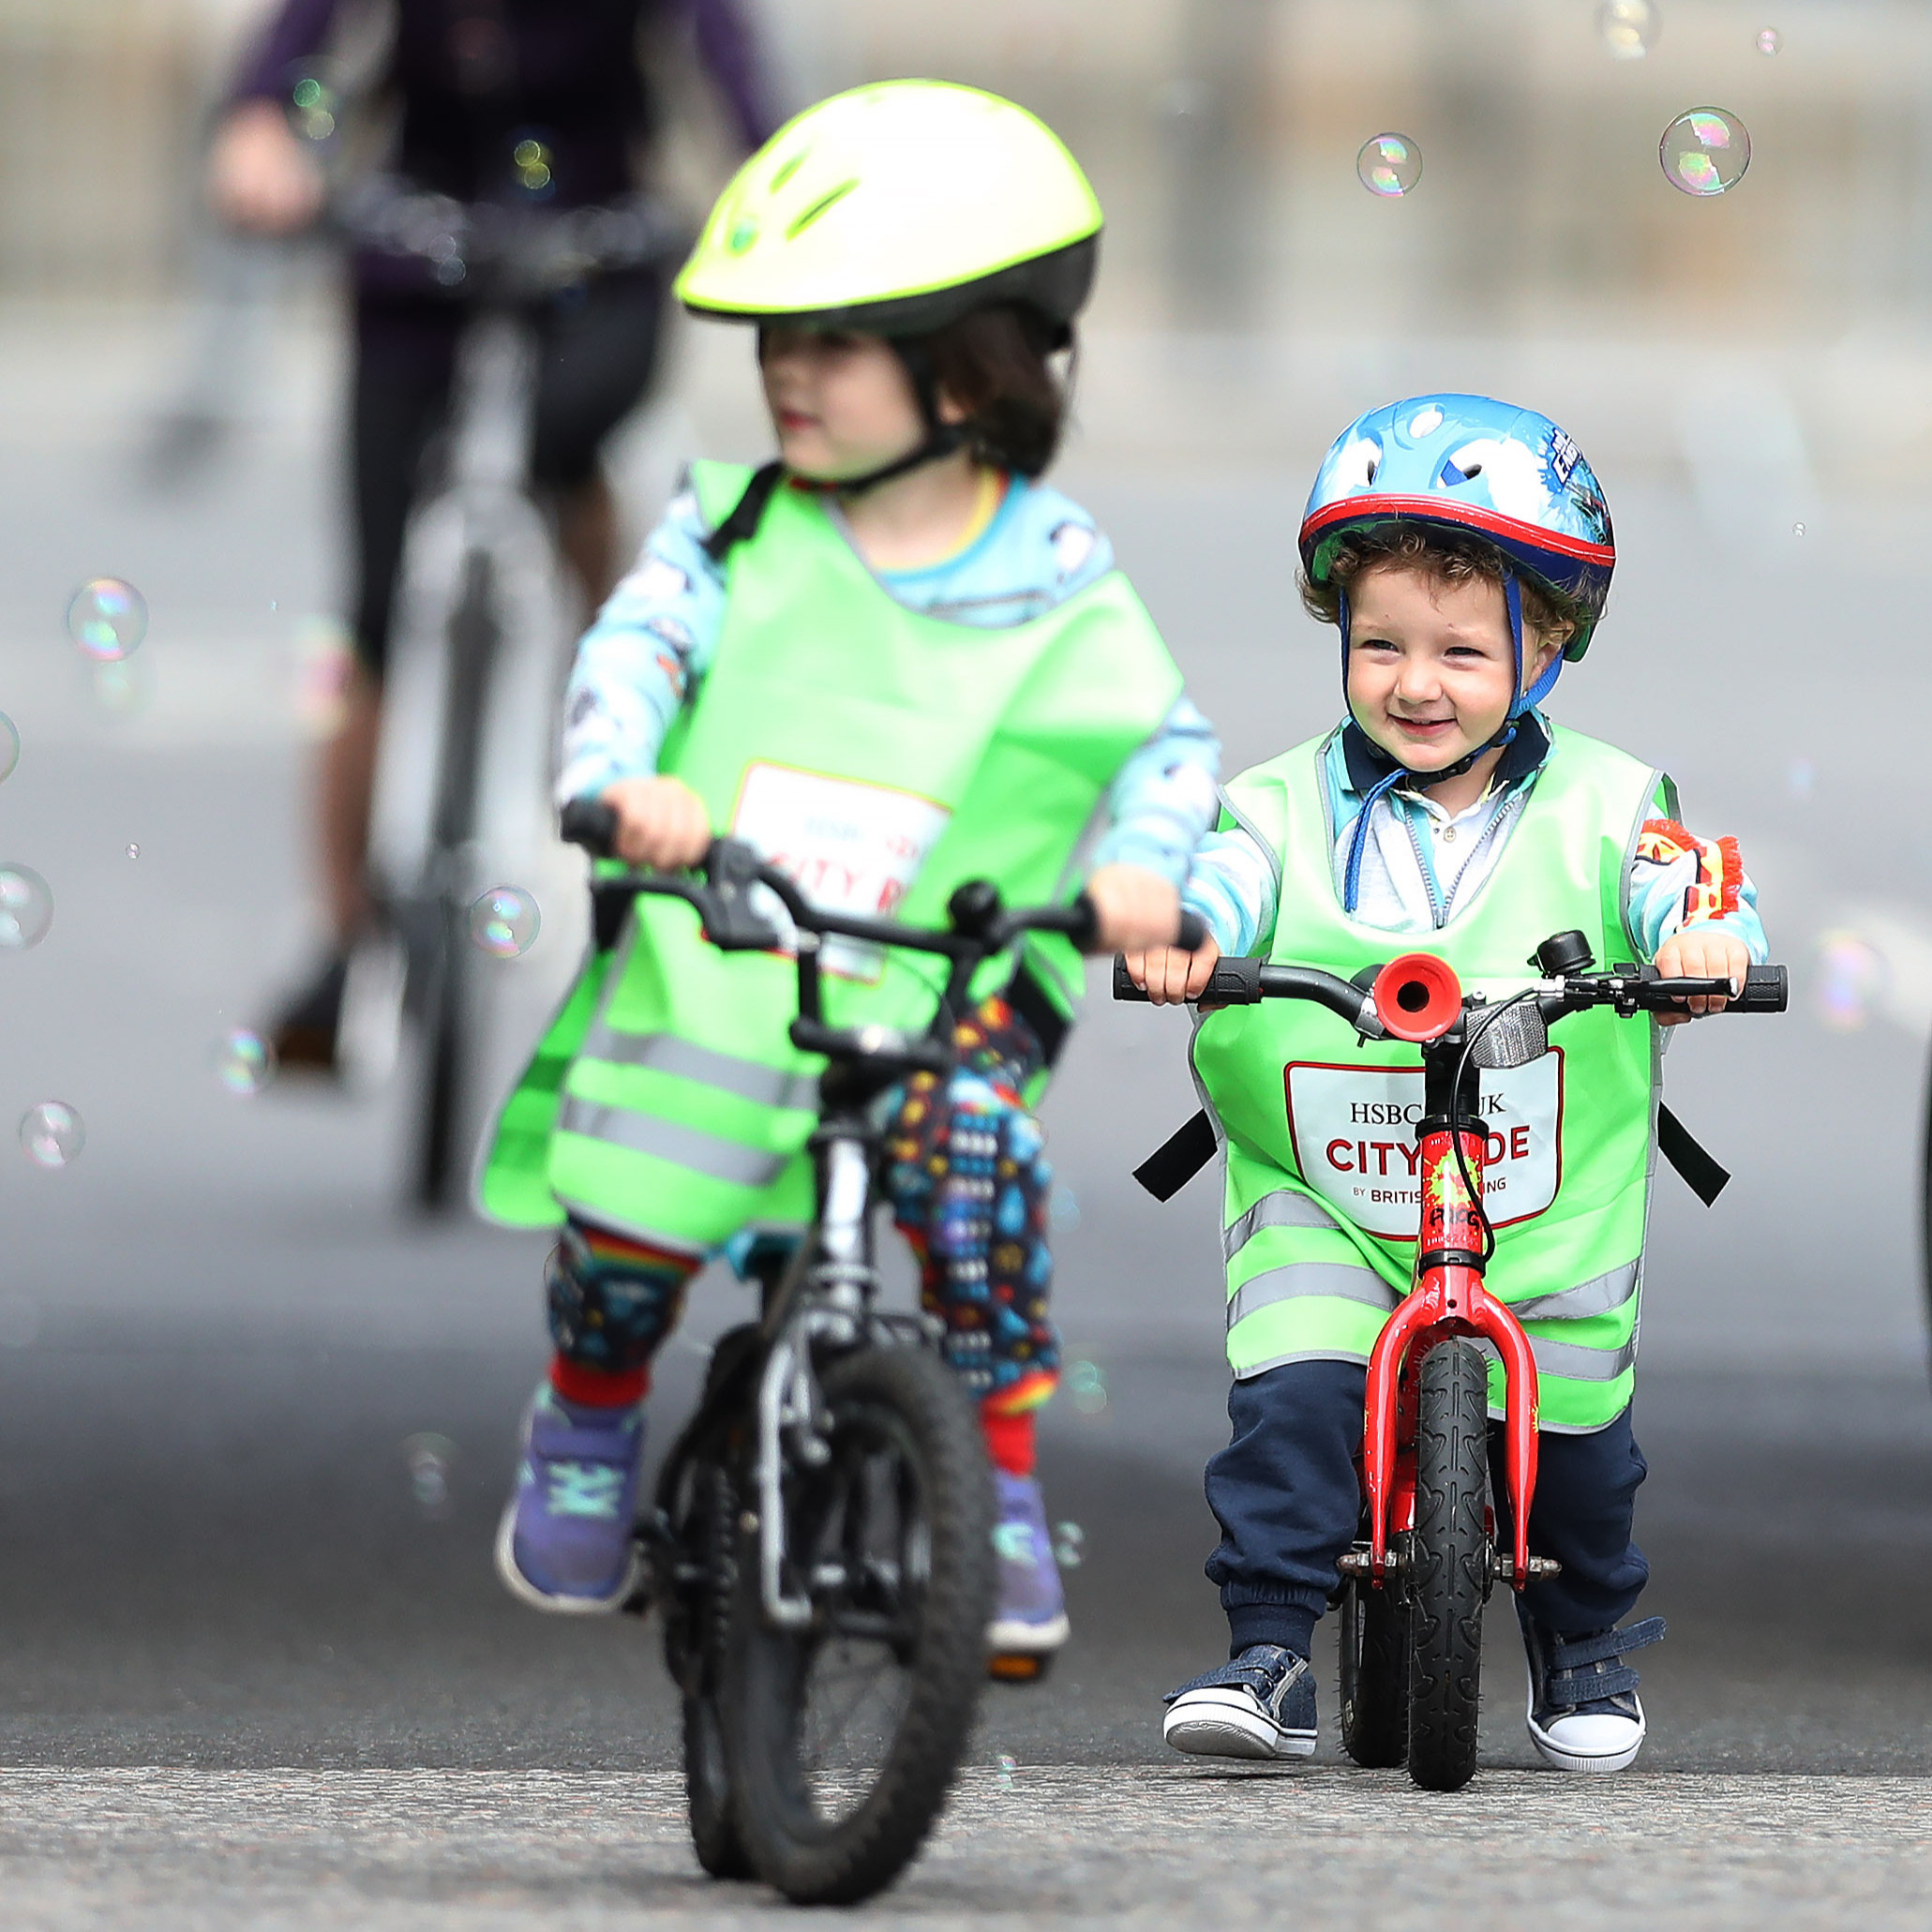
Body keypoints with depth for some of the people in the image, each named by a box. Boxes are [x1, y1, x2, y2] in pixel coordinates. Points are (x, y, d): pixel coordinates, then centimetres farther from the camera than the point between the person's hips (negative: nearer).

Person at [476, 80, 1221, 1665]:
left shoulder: (1053, 591, 0)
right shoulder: (736, 538, 2)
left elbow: (1166, 741, 4)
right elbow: (635, 652, -9)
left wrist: (1139, 868, -16)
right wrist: (622, 781, -30)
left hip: (945, 983, -1)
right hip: (707, 963, 1)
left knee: (974, 1151, -27)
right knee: (631, 1210, -12)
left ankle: (1005, 1491, -9)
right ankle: (588, 1420, 22)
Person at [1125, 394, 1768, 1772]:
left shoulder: (1600, 804, 1)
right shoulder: (1291, 805, 3)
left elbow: (1684, 881, -10)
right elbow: (1221, 876, -11)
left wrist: (1705, 932, -34)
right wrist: (1177, 932, -34)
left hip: (1549, 1200, 0)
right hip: (1319, 1198, 0)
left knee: (1575, 1426, 4)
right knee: (1291, 1399, -19)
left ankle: (1588, 1646, 31)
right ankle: (1269, 1656, -12)